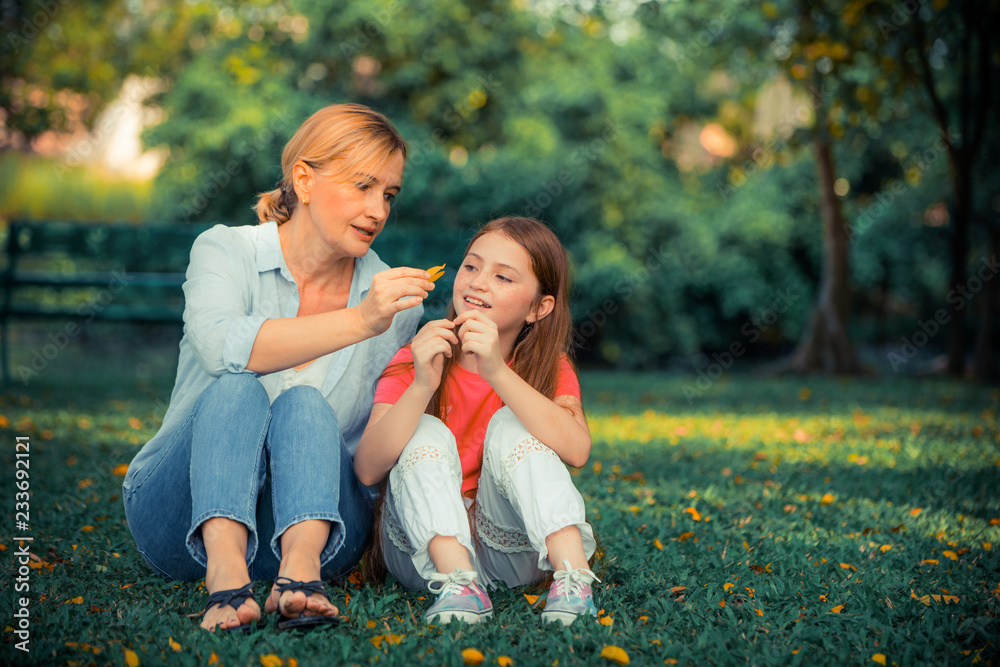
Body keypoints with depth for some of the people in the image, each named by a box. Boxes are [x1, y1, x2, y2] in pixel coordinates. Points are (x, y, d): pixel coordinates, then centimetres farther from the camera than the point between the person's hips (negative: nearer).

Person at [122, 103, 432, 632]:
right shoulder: (226, 250, -4)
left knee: (305, 403, -27)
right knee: (237, 390, -30)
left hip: (311, 517, 2)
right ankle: (225, 578, -51)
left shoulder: (396, 302, 3)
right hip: (185, 518, -1)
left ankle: (300, 575, -49)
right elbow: (222, 347, -28)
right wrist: (358, 322, -35)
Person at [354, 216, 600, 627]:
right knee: (426, 433, -21)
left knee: (511, 424, -20)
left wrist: (497, 371, -35)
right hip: (425, 551, 0)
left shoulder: (550, 368, -2)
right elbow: (367, 470, -19)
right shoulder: (415, 361, -5)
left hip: (507, 547, 0)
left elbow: (576, 450, -26)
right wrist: (422, 386, -34)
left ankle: (573, 580, -34)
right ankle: (458, 584, -38)